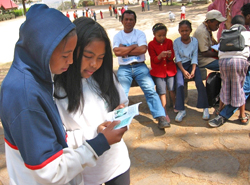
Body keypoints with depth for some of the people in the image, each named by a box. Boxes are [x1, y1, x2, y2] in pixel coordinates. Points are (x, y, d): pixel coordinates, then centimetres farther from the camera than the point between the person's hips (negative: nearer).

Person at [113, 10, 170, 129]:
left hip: (140, 66, 0)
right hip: (124, 68, 1)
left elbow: (143, 49, -8)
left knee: (150, 90, -18)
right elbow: (117, 52, -7)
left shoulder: (140, 34, 11)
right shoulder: (117, 36, 12)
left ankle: (161, 117, -20)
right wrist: (133, 46, -3)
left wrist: (124, 50, -4)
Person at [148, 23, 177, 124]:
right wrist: (160, 56, -25)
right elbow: (154, 60, -5)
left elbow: (172, 57, 4)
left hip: (170, 69, 2)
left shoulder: (169, 42, 5)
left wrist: (169, 55, -19)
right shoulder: (151, 44, -2)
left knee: (172, 89, -7)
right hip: (158, 71, -1)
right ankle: (165, 113, 8)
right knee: (162, 92, -3)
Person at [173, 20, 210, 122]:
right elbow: (177, 58, -5)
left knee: (199, 82, -22)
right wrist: (184, 71, -17)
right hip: (181, 65, 0)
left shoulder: (194, 41, 0)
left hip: (192, 64, 1)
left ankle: (205, 108, -7)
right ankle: (181, 110, -17)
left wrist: (193, 71, -17)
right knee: (179, 84, -25)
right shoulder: (176, 42, -1)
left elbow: (195, 57, -3)